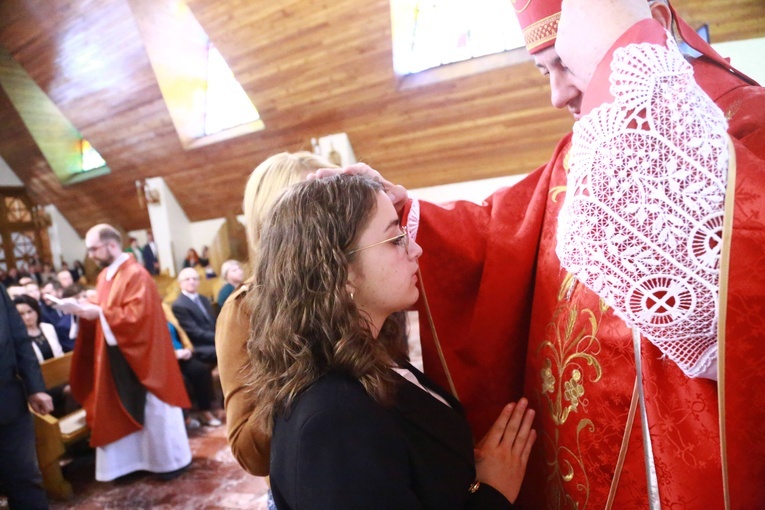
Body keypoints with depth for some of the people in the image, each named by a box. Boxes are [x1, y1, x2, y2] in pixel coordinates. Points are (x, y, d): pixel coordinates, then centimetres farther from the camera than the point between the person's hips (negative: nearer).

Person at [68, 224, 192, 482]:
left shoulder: (135, 274, -18)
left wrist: (99, 312, -23)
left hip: (141, 355, -8)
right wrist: (89, 311, -5)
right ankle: (136, 458, 28)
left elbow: (137, 315, -24)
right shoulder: (105, 276, 10)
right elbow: (109, 314, 14)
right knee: (123, 409, 14)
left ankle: (171, 460, 18)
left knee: (153, 409, 3)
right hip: (118, 356, 9)